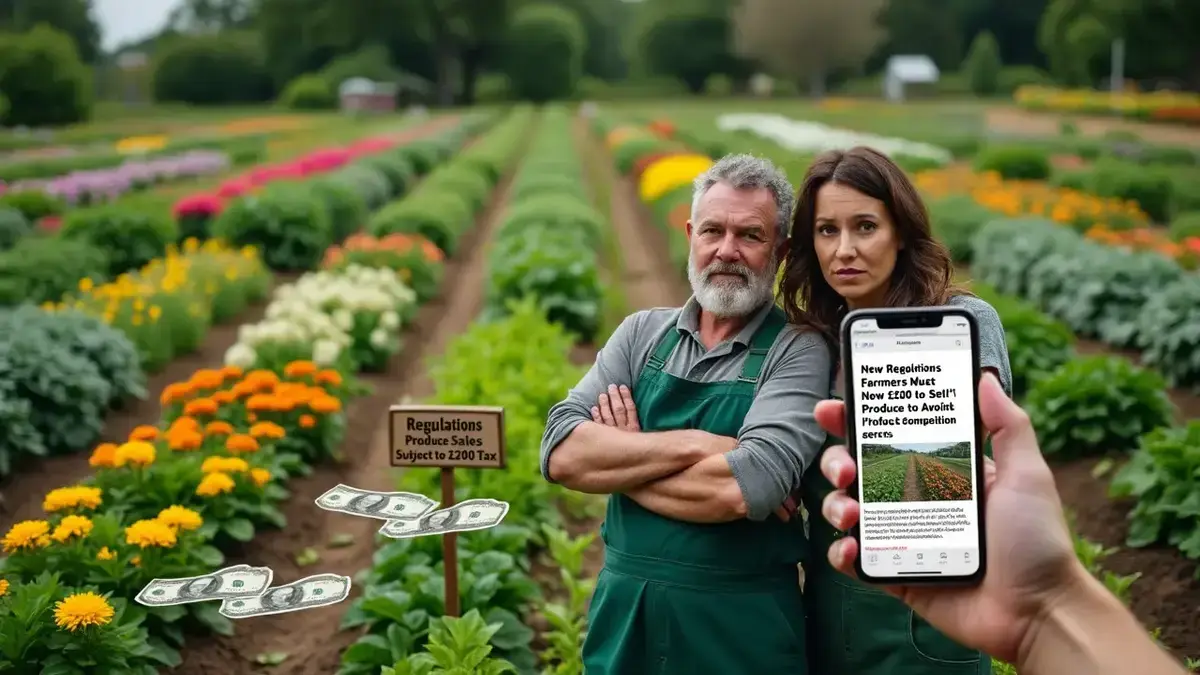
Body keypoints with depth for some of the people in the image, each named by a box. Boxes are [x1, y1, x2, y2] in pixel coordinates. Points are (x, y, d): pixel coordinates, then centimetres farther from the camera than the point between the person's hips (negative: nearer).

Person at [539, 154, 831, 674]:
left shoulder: (799, 350, -9)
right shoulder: (642, 333, 4)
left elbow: (745, 487, -24)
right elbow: (560, 452, -9)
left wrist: (615, 463, -12)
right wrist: (691, 444, -19)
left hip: (741, 625, -3)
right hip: (623, 609, 3)